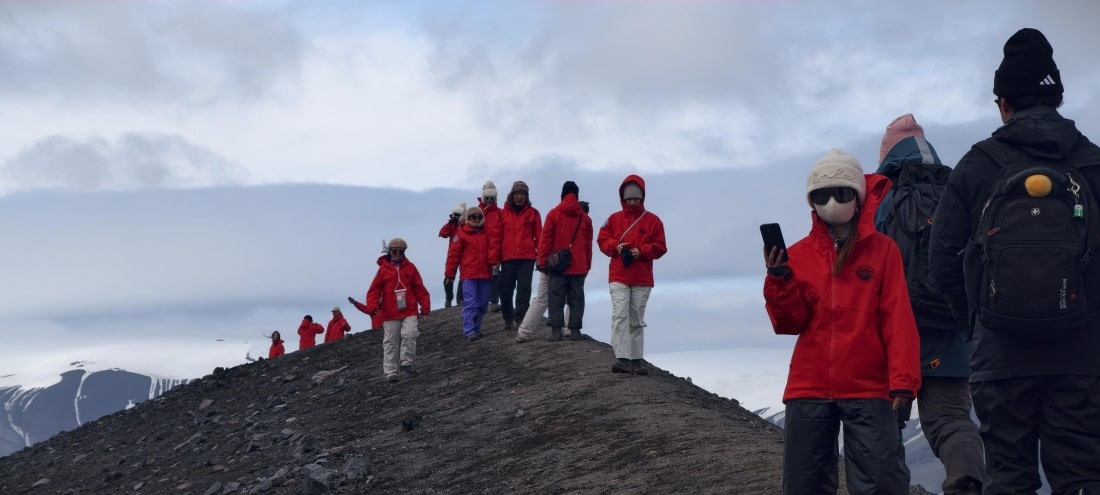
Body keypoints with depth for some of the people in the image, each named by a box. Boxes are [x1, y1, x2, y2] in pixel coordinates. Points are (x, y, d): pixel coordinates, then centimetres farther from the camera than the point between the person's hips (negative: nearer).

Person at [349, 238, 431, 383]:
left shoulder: (410, 268, 6)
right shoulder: (383, 269, 3)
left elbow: (420, 289, 8)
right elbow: (374, 291, 1)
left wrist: (425, 307, 3)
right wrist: (373, 307, -12)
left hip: (410, 312, 1)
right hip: (390, 314, -1)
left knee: (409, 334, -18)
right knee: (391, 342, 2)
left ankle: (406, 363, -1)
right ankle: (390, 372, 6)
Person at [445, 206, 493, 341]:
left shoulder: (487, 234, 13)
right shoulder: (462, 235, 1)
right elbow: (453, 254, 1)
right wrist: (449, 274, 0)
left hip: (485, 275, 5)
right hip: (468, 275, -5)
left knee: (482, 304, 7)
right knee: (470, 303, -11)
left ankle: (476, 329, 16)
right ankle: (469, 331, -15)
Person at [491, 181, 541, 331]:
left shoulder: (533, 213, 7)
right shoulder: (503, 213, 7)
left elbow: (539, 236, 6)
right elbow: (496, 237, 5)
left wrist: (542, 257, -1)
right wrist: (494, 259, 0)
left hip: (527, 258, -1)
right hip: (507, 259, 1)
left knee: (524, 288, -8)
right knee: (506, 290, 5)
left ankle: (521, 318, -7)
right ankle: (508, 319, 18)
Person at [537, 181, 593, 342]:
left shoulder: (554, 214, -3)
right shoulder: (585, 217, 7)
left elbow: (545, 239, -5)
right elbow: (588, 243, 10)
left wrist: (542, 261, 0)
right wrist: (587, 265, 16)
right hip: (579, 267, 3)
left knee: (556, 298, -1)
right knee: (576, 299, 7)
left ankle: (556, 331, -6)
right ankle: (575, 330, 5)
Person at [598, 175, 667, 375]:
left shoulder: (653, 221, 5)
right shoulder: (614, 219, 7)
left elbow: (660, 247, 2)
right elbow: (602, 240, 7)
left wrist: (641, 251, -14)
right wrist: (616, 246, -12)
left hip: (642, 279, 1)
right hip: (618, 278, -1)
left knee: (637, 320, 7)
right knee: (620, 315, -14)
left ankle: (636, 360, 13)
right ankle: (622, 359, -20)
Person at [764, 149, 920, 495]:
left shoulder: (882, 249, 1)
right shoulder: (799, 255, 8)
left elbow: (898, 320, -3)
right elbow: (790, 322, 2)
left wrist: (902, 379, -11)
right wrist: (779, 280, -14)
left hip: (868, 388, -3)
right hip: (808, 387, 3)